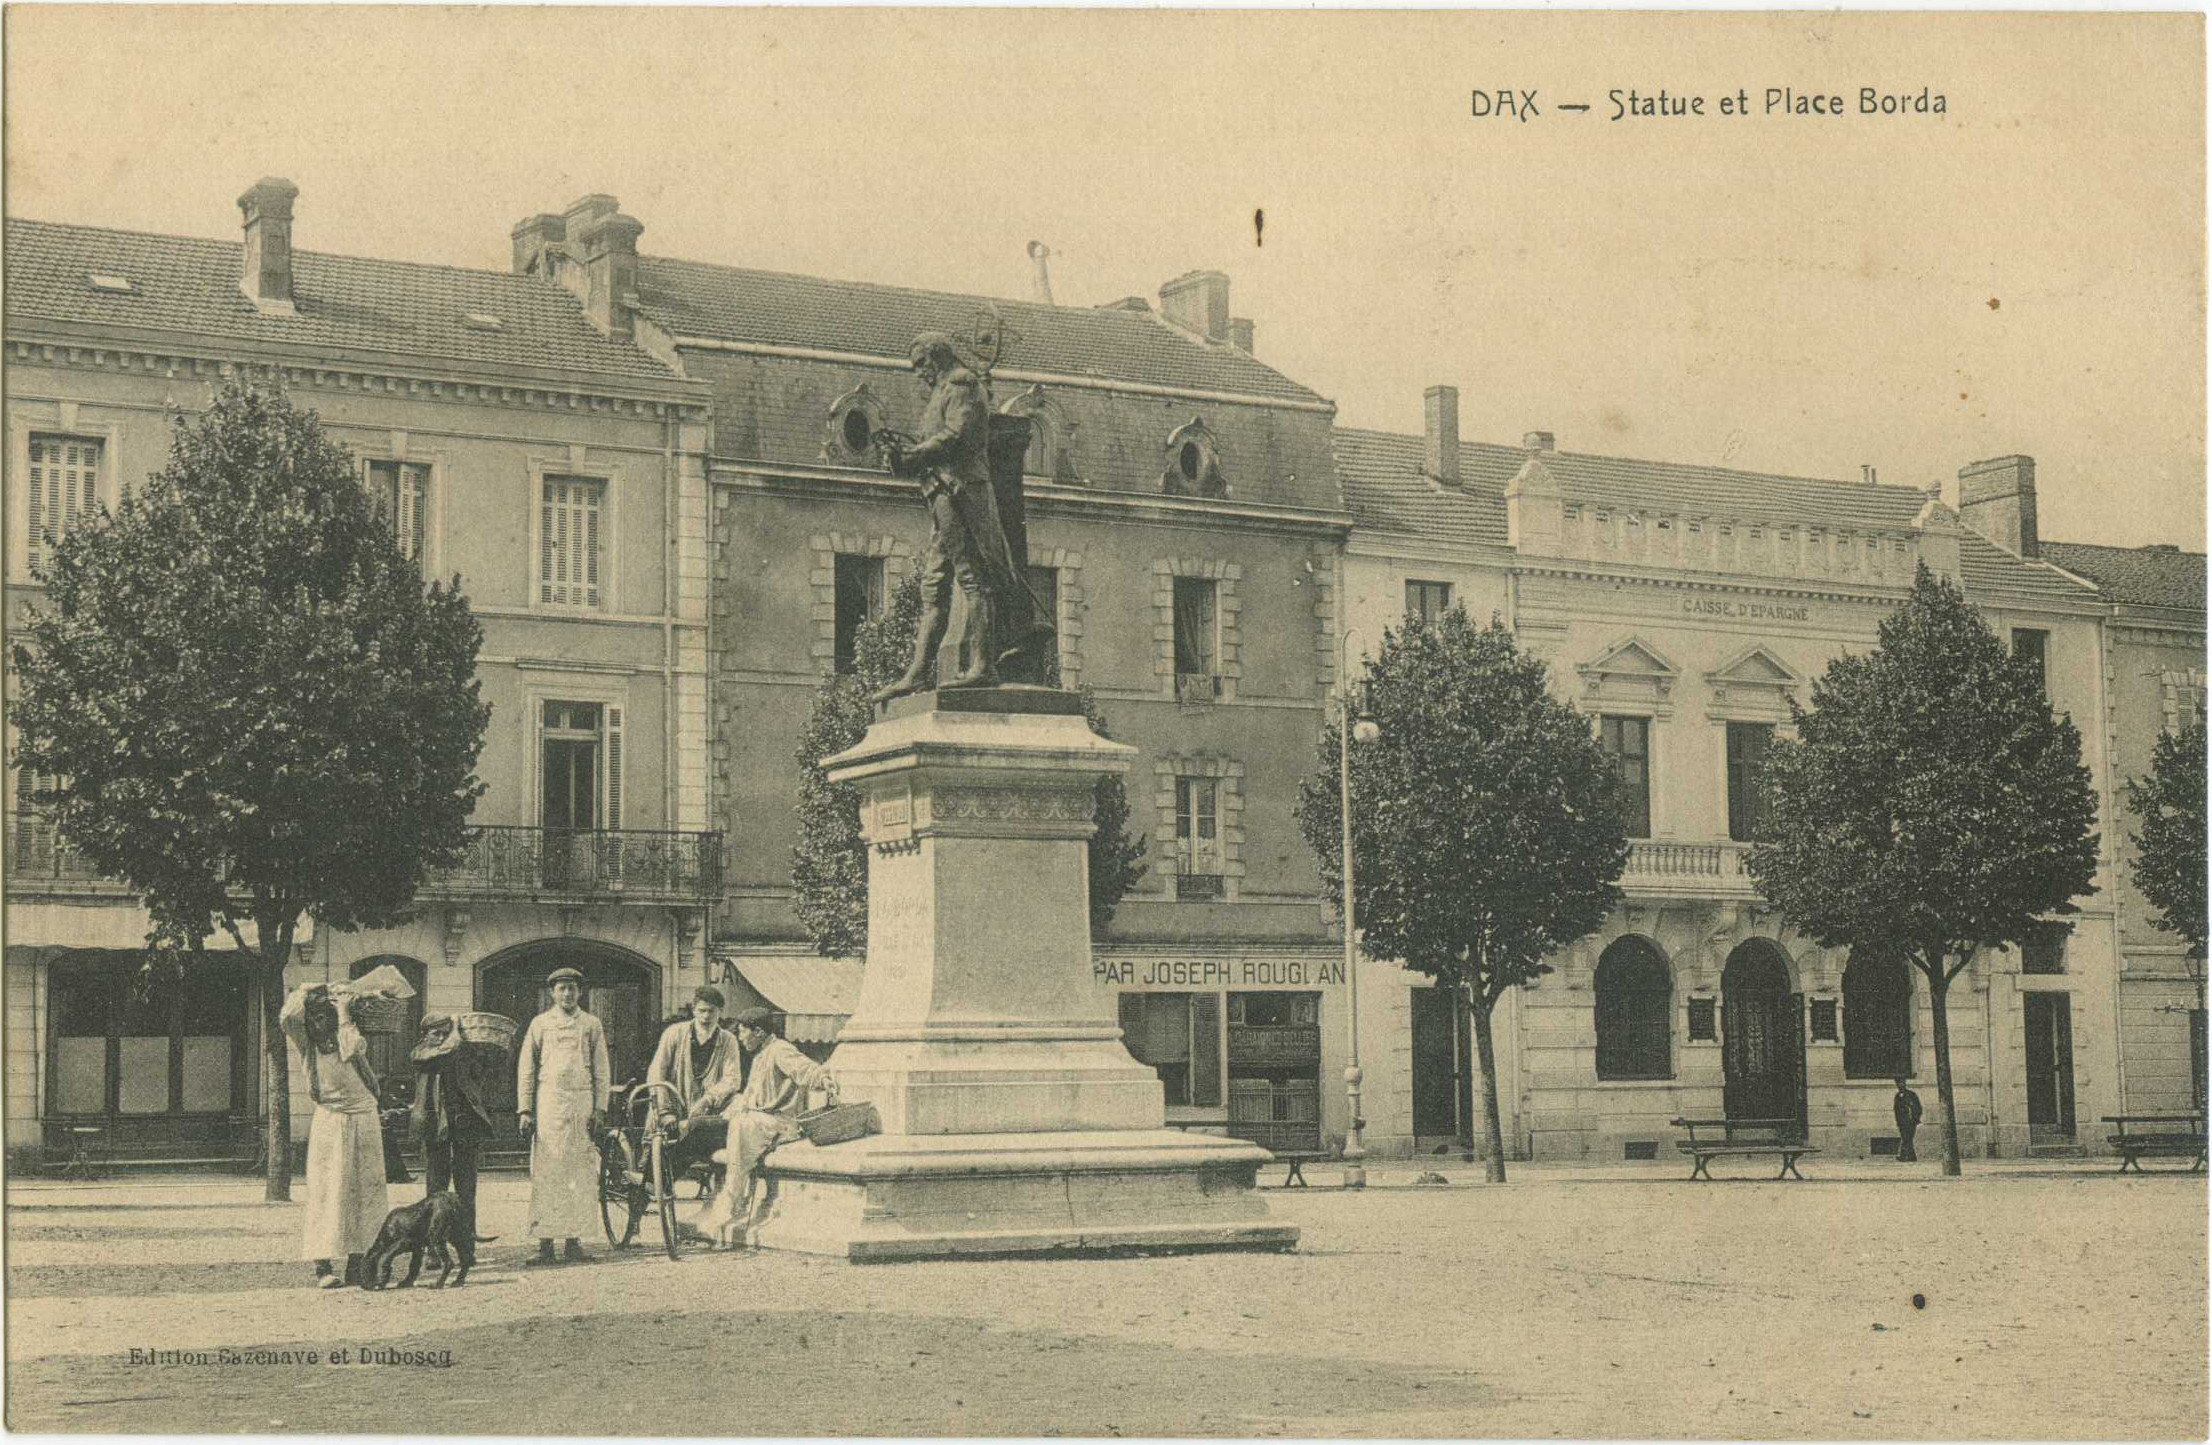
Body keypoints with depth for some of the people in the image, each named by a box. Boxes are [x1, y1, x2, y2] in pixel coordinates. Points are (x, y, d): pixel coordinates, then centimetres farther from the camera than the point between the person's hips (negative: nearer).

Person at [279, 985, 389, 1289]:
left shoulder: (349, 1037, 3)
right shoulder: (307, 1044, 5)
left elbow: (351, 1051, -20)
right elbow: (287, 1018, -13)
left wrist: (344, 1016, -9)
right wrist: (302, 992, 0)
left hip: (363, 1121, 1)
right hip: (328, 1123, -1)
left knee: (364, 1191, 2)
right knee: (326, 1191, -8)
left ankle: (356, 1263, 7)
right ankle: (324, 1266, -11)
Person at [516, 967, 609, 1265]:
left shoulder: (592, 1025, 11)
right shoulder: (540, 1024, 9)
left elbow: (601, 1072, 10)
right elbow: (526, 1070, 7)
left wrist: (599, 1110, 0)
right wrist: (525, 1111, -1)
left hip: (582, 1102, 1)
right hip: (548, 1103, -1)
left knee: (581, 1174, 1)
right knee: (545, 1174, -5)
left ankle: (573, 1241, 7)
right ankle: (545, 1243, -4)